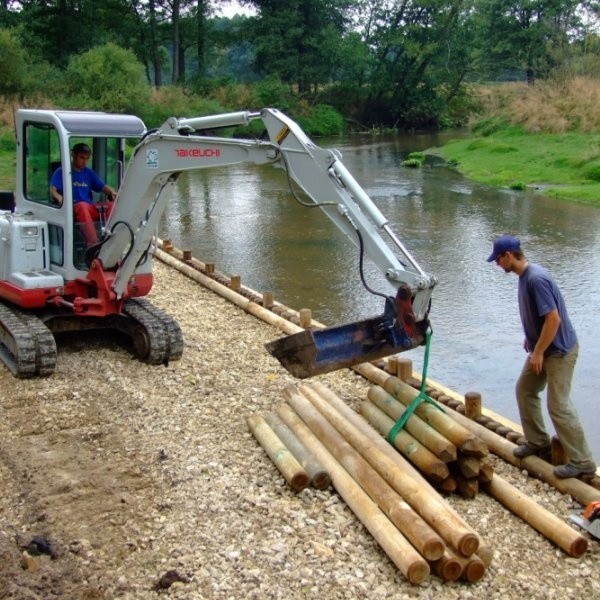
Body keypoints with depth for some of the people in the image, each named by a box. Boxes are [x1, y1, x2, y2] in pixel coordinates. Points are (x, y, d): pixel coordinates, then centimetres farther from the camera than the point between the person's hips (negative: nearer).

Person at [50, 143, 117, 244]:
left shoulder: (88, 172, 23)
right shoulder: (61, 172, 9)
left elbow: (103, 187, 16)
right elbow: (53, 190, -4)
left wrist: (112, 192, -8)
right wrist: (59, 197, -28)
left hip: (91, 209, 4)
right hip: (72, 209, -4)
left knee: (113, 206, -24)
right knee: (83, 206, -39)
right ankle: (93, 244, -51)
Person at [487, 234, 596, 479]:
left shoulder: (536, 279, -26)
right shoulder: (525, 276, 4)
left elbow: (553, 318, -27)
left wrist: (538, 352, -20)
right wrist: (531, 339, 21)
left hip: (559, 351, -10)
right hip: (542, 348, 10)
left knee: (558, 405, -6)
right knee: (524, 390, 16)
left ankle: (582, 462, 3)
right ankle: (538, 441, 29)